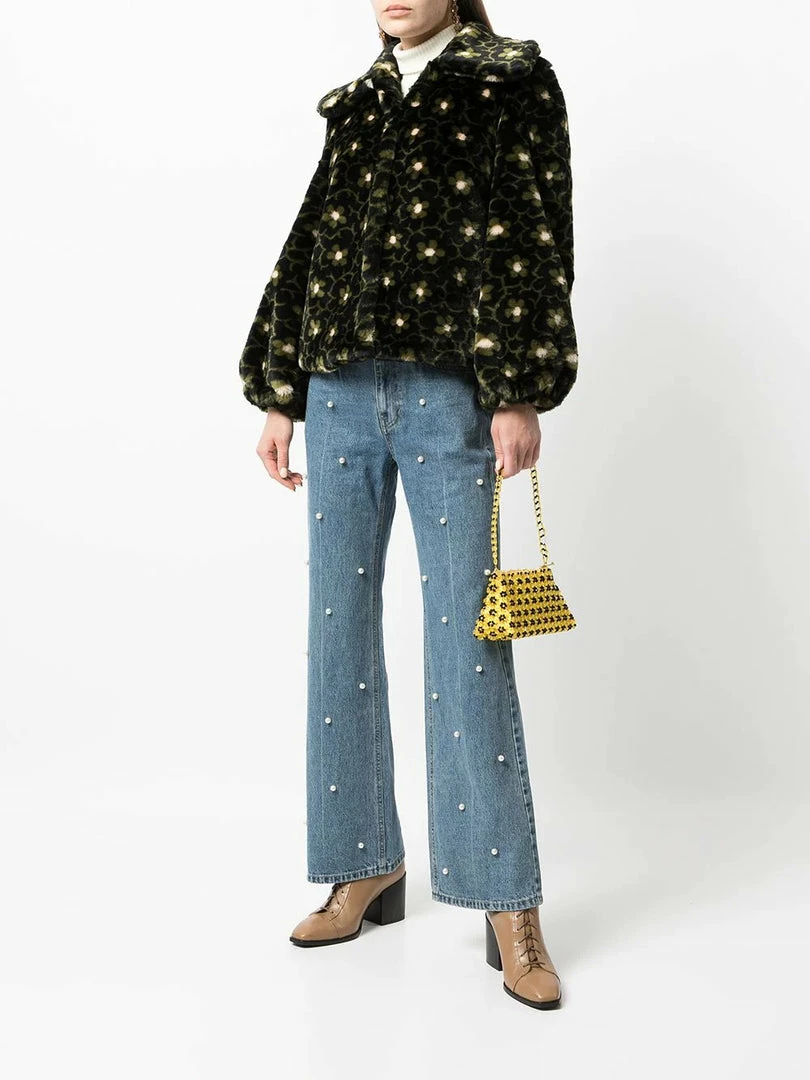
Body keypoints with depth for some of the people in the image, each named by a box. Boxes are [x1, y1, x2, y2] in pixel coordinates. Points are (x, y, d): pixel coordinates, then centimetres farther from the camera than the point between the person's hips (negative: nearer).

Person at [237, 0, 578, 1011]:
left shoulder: (512, 83, 6)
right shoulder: (359, 105, 20)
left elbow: (531, 238, -4)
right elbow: (310, 244, 18)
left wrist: (520, 392, -14)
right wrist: (278, 394, 12)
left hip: (449, 389, -5)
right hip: (342, 387, 5)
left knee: (466, 638, -8)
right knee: (338, 631, 5)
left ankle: (510, 909, 1)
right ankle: (367, 869, 18)